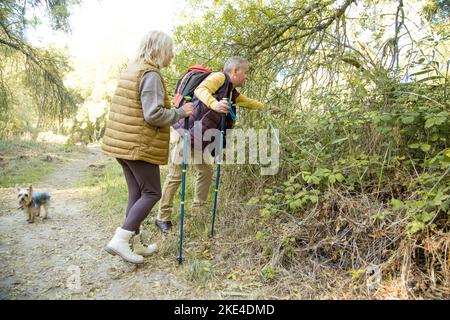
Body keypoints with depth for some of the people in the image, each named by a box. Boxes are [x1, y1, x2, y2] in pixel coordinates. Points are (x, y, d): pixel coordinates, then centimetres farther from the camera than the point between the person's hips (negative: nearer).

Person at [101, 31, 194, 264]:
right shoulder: (151, 74, -13)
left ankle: (135, 244, 22)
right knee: (152, 193, 1)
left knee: (137, 194, 13)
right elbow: (154, 114, -21)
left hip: (123, 143, 10)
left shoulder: (131, 70, 17)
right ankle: (120, 240, -2)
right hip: (140, 146, -9)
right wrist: (181, 112, -9)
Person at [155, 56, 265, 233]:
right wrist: (215, 104, -46)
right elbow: (201, 89, -28)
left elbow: (248, 102, 35)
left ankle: (198, 210, 30)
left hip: (199, 140, 9)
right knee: (175, 176, -5)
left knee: (206, 171, 14)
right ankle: (163, 218, 7)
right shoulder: (219, 77, -9)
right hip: (185, 133, -9)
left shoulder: (233, 93, 17)